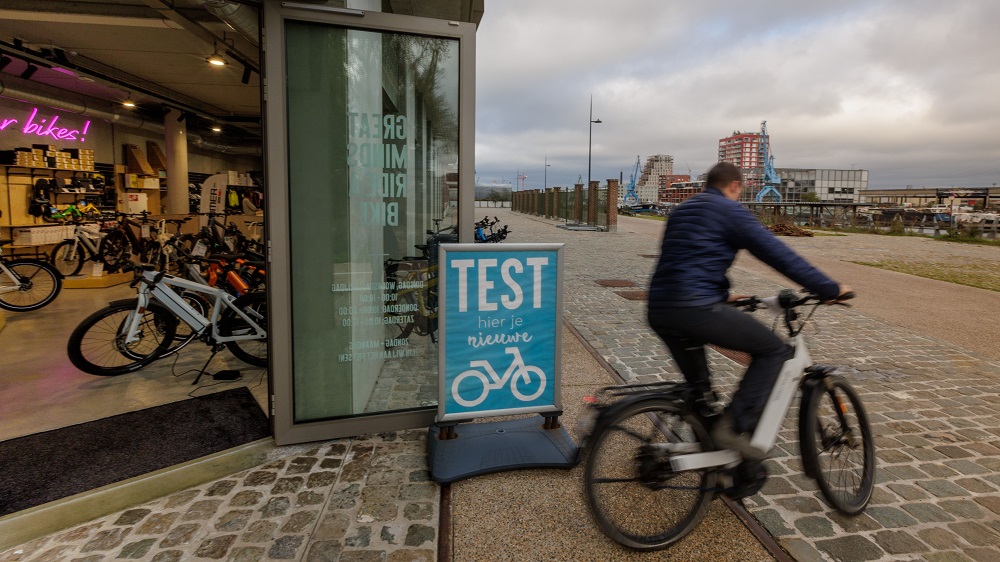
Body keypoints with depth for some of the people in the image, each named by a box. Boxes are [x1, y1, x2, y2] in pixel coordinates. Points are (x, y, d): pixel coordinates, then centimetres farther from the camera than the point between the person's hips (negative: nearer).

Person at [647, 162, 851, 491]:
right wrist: (830, 289, 8)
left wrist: (722, 295, 45)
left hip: (658, 312, 8)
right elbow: (779, 255, -1)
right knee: (774, 350, 7)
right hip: (697, 309, -8)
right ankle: (735, 426, -3)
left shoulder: (682, 210, 26)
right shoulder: (730, 211, 3)